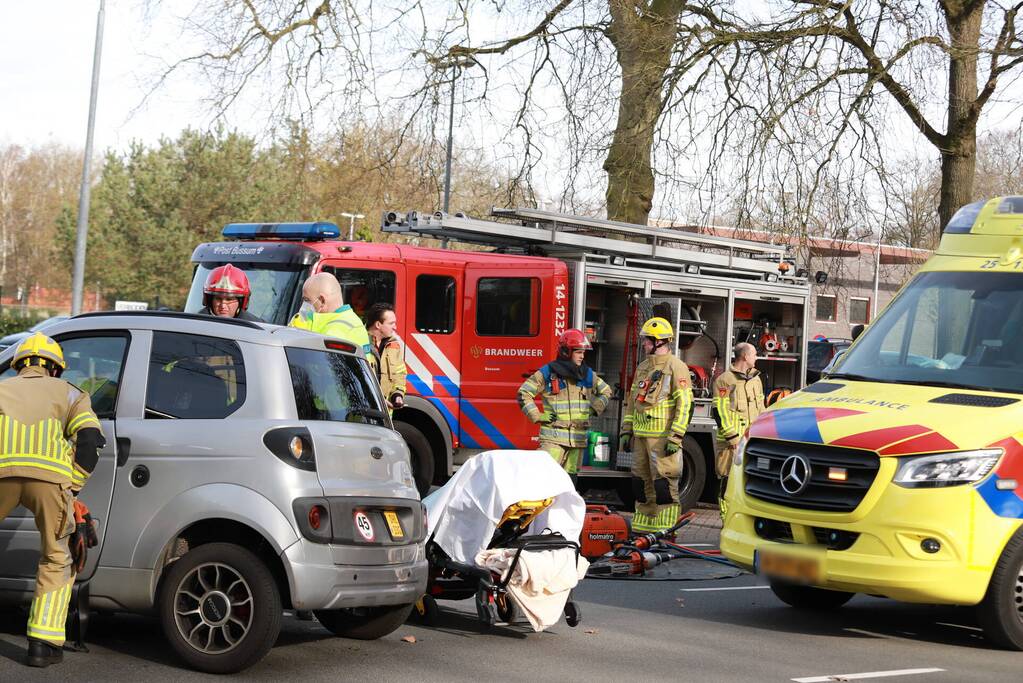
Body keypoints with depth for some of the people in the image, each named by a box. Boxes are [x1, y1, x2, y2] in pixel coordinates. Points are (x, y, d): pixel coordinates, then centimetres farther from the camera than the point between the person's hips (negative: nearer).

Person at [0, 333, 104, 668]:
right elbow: (89, 438, 10)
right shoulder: (68, 392, 28)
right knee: (56, 561, 16)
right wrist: (72, 488, 15)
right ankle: (43, 643, 10)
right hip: (49, 475, -1)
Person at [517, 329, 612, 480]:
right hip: (553, 438, -5)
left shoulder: (587, 374, 12)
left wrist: (595, 409, 11)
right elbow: (524, 393, -2)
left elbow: (605, 391, 27)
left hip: (578, 438, 5)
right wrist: (538, 417, -8)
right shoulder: (547, 373, -3)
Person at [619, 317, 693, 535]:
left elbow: (684, 404, -13)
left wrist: (675, 437, -18)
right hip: (641, 436, 8)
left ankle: (664, 531, -7)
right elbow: (632, 401, 22)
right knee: (642, 482, 10)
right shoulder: (643, 367, 17)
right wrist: (626, 431, 16)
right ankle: (642, 527, 16)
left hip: (662, 437, -8)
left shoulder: (675, 367, -7)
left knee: (663, 483, -8)